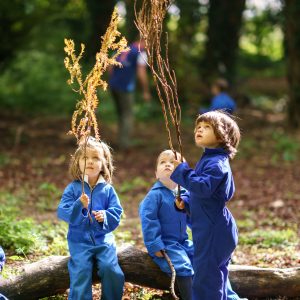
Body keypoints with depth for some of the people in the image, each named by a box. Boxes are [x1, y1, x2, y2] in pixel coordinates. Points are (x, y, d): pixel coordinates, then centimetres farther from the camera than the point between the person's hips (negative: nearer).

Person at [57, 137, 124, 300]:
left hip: (103, 239, 1)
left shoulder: (108, 189, 5)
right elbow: (62, 212, -8)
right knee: (81, 273, -17)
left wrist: (105, 216, -21)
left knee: (110, 268, -17)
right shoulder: (73, 188, 1)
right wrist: (79, 206, -26)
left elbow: (116, 213, 0)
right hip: (79, 240, -1)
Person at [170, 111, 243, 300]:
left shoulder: (217, 163, -17)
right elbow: (198, 193, 24)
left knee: (205, 279, -7)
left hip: (213, 232, -11)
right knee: (217, 277, 20)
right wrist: (185, 201, 6)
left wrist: (182, 169, -25)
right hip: (208, 230, 11)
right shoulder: (208, 160, 15)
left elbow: (203, 187, -32)